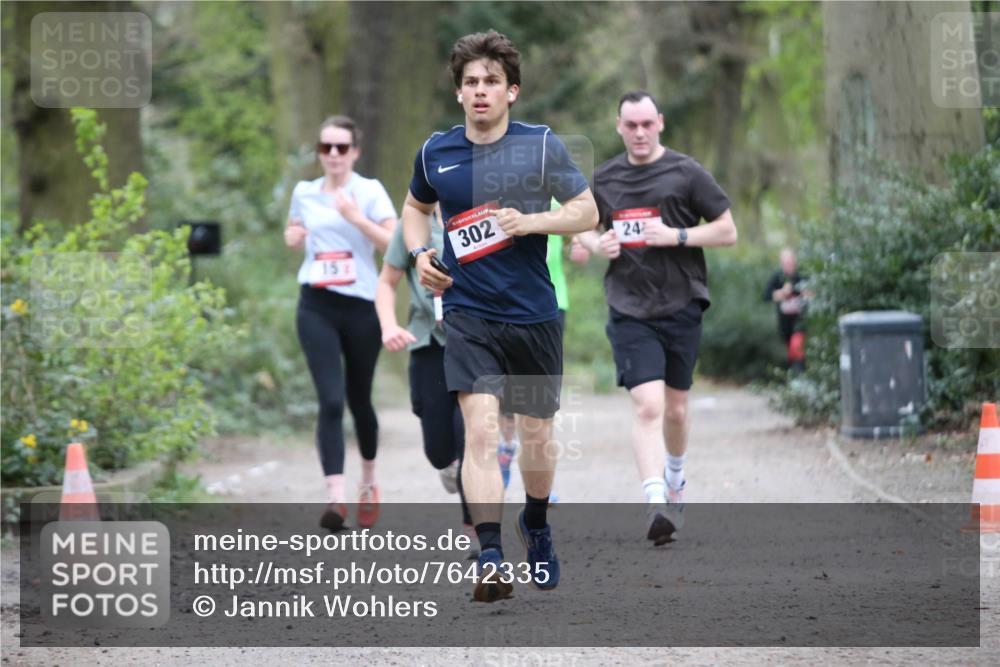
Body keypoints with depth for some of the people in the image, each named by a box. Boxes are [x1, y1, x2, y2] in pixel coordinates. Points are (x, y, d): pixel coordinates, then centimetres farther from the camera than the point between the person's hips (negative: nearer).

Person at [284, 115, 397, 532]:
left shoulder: (369, 191, -1)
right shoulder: (304, 192, 8)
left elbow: (394, 244, -10)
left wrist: (357, 219, -22)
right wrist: (292, 235, 5)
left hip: (362, 306, -1)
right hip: (317, 306, 1)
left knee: (358, 400, 12)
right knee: (330, 400, -14)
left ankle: (369, 479, 37)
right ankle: (336, 495, -20)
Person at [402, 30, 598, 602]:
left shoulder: (542, 146, -4)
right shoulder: (436, 152, 3)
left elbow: (587, 212, -2)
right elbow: (417, 206, 22)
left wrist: (529, 221, -18)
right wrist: (421, 253, 3)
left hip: (534, 315, 0)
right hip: (469, 313, 0)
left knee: (536, 434, 12)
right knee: (481, 429, -17)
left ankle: (537, 524, 41)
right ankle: (491, 560, -24)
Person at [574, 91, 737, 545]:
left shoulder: (686, 173, -1)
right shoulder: (603, 179, 7)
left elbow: (728, 231, 0)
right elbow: (583, 229, 22)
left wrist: (677, 236, -14)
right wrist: (597, 244, -2)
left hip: (681, 307, 0)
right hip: (629, 311, 0)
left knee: (675, 409, 12)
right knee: (647, 406, -17)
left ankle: (675, 478, 41)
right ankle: (656, 504, -24)